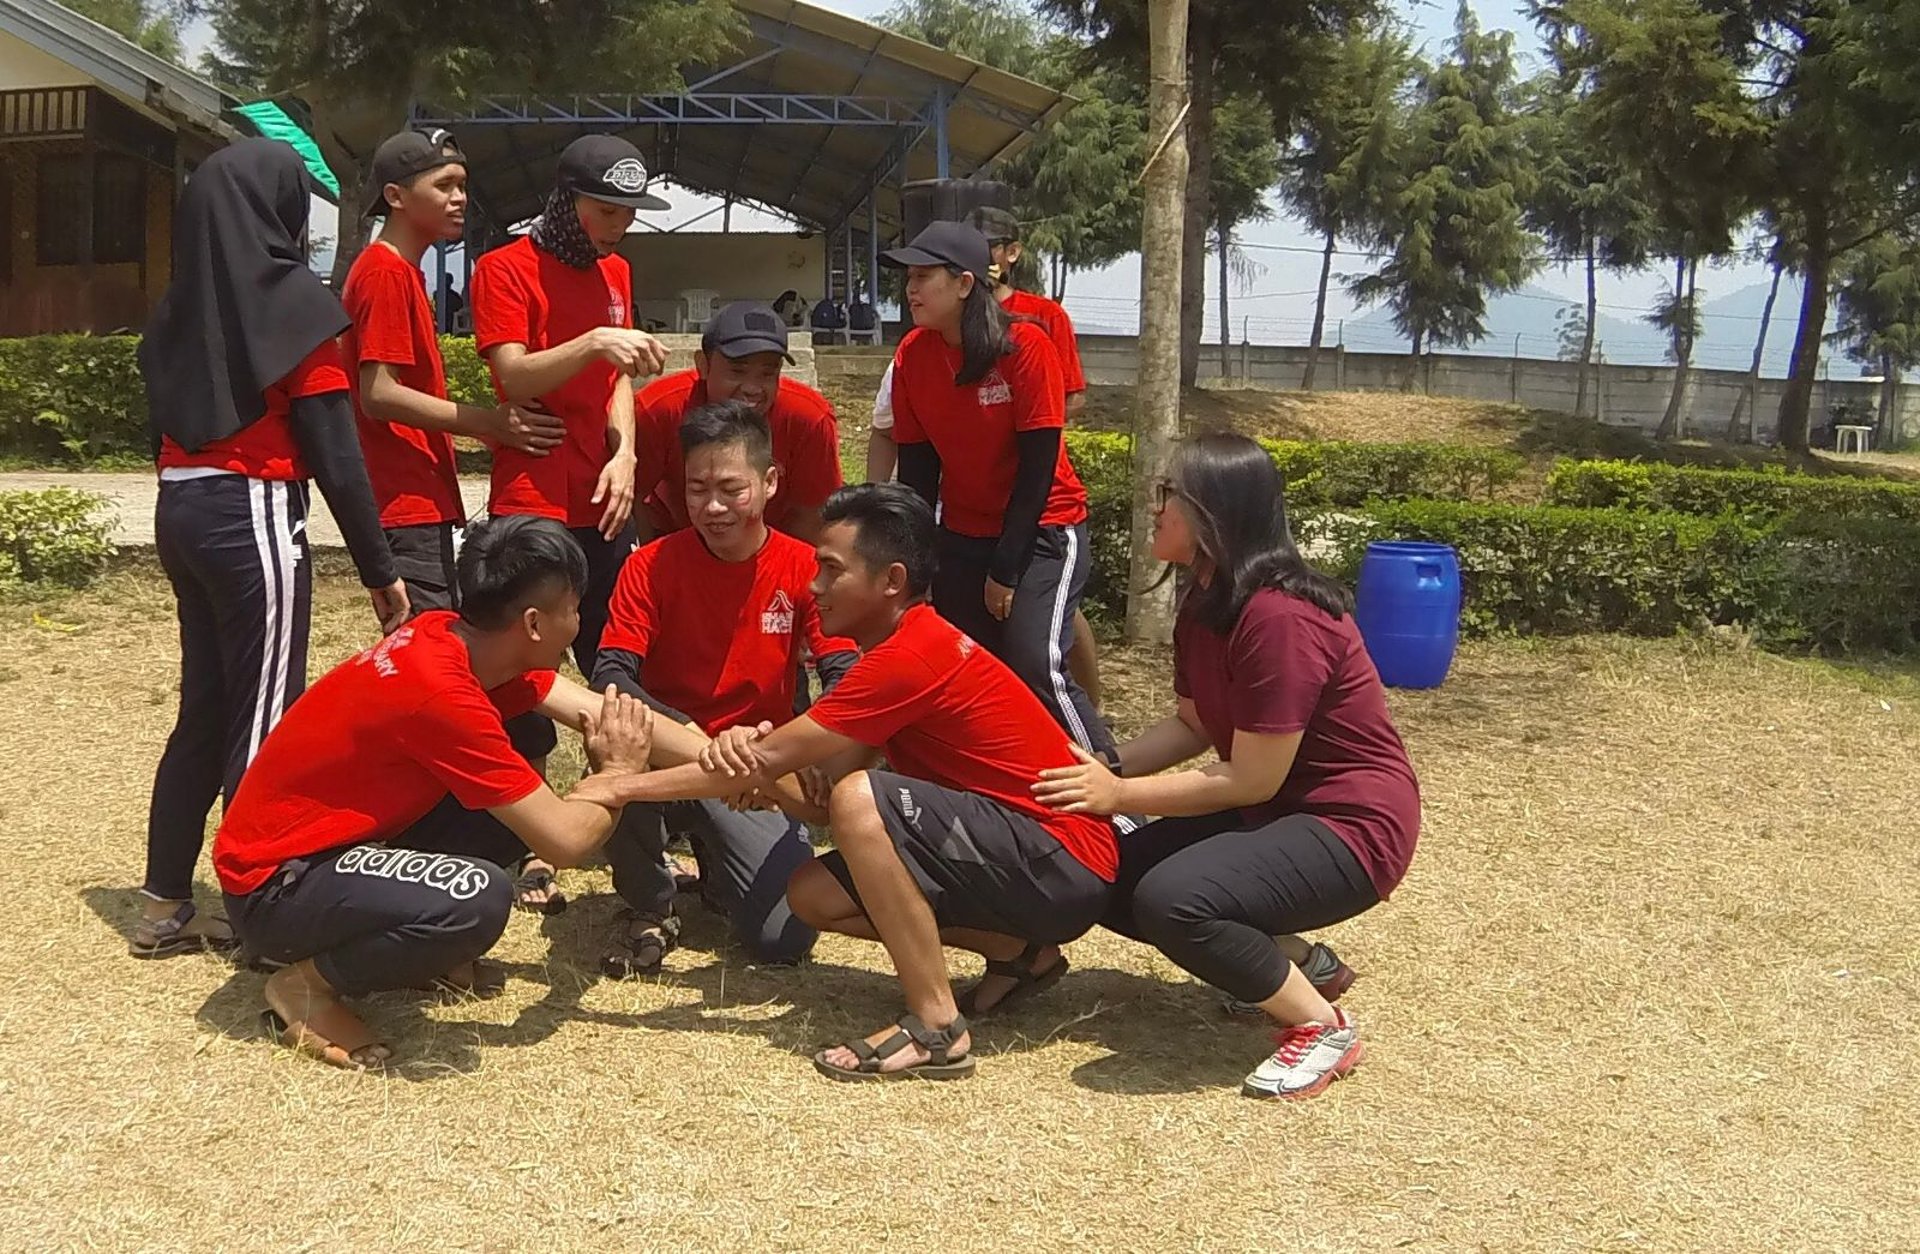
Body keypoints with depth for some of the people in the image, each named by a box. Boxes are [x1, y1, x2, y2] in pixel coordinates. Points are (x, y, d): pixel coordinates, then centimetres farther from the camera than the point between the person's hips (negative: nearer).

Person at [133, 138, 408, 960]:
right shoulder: (291, 299, -10)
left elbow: (165, 428, 13)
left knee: (205, 708, 14)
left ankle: (165, 903, 20)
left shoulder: (181, 307, 11)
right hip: (253, 518, -7)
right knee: (261, 719, -1)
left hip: (181, 512, 7)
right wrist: (379, 569, -10)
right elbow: (334, 453, -13)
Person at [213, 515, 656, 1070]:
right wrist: (618, 773, -5)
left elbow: (605, 712, 3)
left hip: (345, 835, 9)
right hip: (272, 885, -9)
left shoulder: (451, 634, -4)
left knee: (519, 801, 4)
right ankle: (307, 982, -7)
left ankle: (416, 950, 13)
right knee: (479, 898, -32)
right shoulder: (440, 693, -29)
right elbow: (565, 840, -24)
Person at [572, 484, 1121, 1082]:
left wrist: (623, 785, -10)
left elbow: (770, 759, -18)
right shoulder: (908, 644, 11)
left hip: (1062, 863, -10)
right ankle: (1019, 953, 11)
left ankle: (938, 1030, -20)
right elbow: (823, 786, 3)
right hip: (1018, 852, 10)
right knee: (813, 895, 5)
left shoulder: (909, 657, -20)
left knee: (861, 799, -28)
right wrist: (745, 746, -17)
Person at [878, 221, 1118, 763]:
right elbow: (916, 467, 2)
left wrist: (1005, 571, -15)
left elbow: (1039, 464, -16)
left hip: (1042, 529, -5)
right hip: (963, 533, 5)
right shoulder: (913, 354, -3)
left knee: (1037, 666, -19)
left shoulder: (1026, 346, -17)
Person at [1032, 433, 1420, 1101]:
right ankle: (1303, 962, 16)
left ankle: (1323, 1027, -9)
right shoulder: (1206, 601, 3)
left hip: (1352, 825, -10)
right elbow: (1191, 725, 10)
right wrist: (1106, 770, -4)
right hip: (1272, 809, 10)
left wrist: (1121, 795, -17)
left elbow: (1249, 780, -23)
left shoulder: (1278, 617, -27)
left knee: (1171, 899, -29)